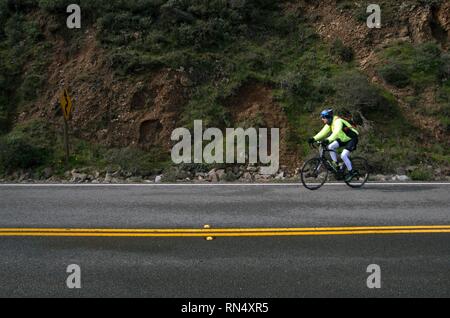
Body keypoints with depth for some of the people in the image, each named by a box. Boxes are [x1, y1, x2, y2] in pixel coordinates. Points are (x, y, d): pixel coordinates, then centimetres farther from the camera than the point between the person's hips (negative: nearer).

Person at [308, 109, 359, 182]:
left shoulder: (338, 121, -28)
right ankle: (336, 165, 2)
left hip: (352, 139, -9)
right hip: (344, 139, 9)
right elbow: (323, 132, -5)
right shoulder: (329, 124, 0)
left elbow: (336, 132, -44)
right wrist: (314, 139, -18)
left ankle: (352, 172, -4)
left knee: (343, 155, -21)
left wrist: (328, 140, -57)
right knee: (330, 147, -9)